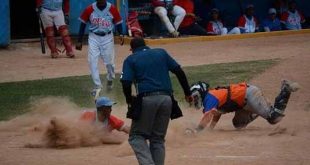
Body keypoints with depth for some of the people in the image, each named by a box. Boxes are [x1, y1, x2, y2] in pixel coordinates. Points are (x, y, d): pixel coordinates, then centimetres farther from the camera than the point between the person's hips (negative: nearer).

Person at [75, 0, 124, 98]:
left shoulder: (112, 9, -11)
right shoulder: (89, 9, -9)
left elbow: (118, 23, -3)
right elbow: (83, 24, -1)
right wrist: (79, 41, -2)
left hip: (107, 38, 0)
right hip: (94, 38, 1)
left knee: (109, 61, 5)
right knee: (92, 62, -8)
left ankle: (110, 79, 35)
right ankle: (97, 86, 1)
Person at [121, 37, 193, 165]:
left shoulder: (131, 59, 9)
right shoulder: (161, 53, 18)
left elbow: (126, 83, -4)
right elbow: (179, 72, 10)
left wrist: (129, 102, 9)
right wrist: (187, 93, 15)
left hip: (146, 99, -4)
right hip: (166, 99, 4)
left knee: (136, 136, 7)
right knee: (158, 138, 15)